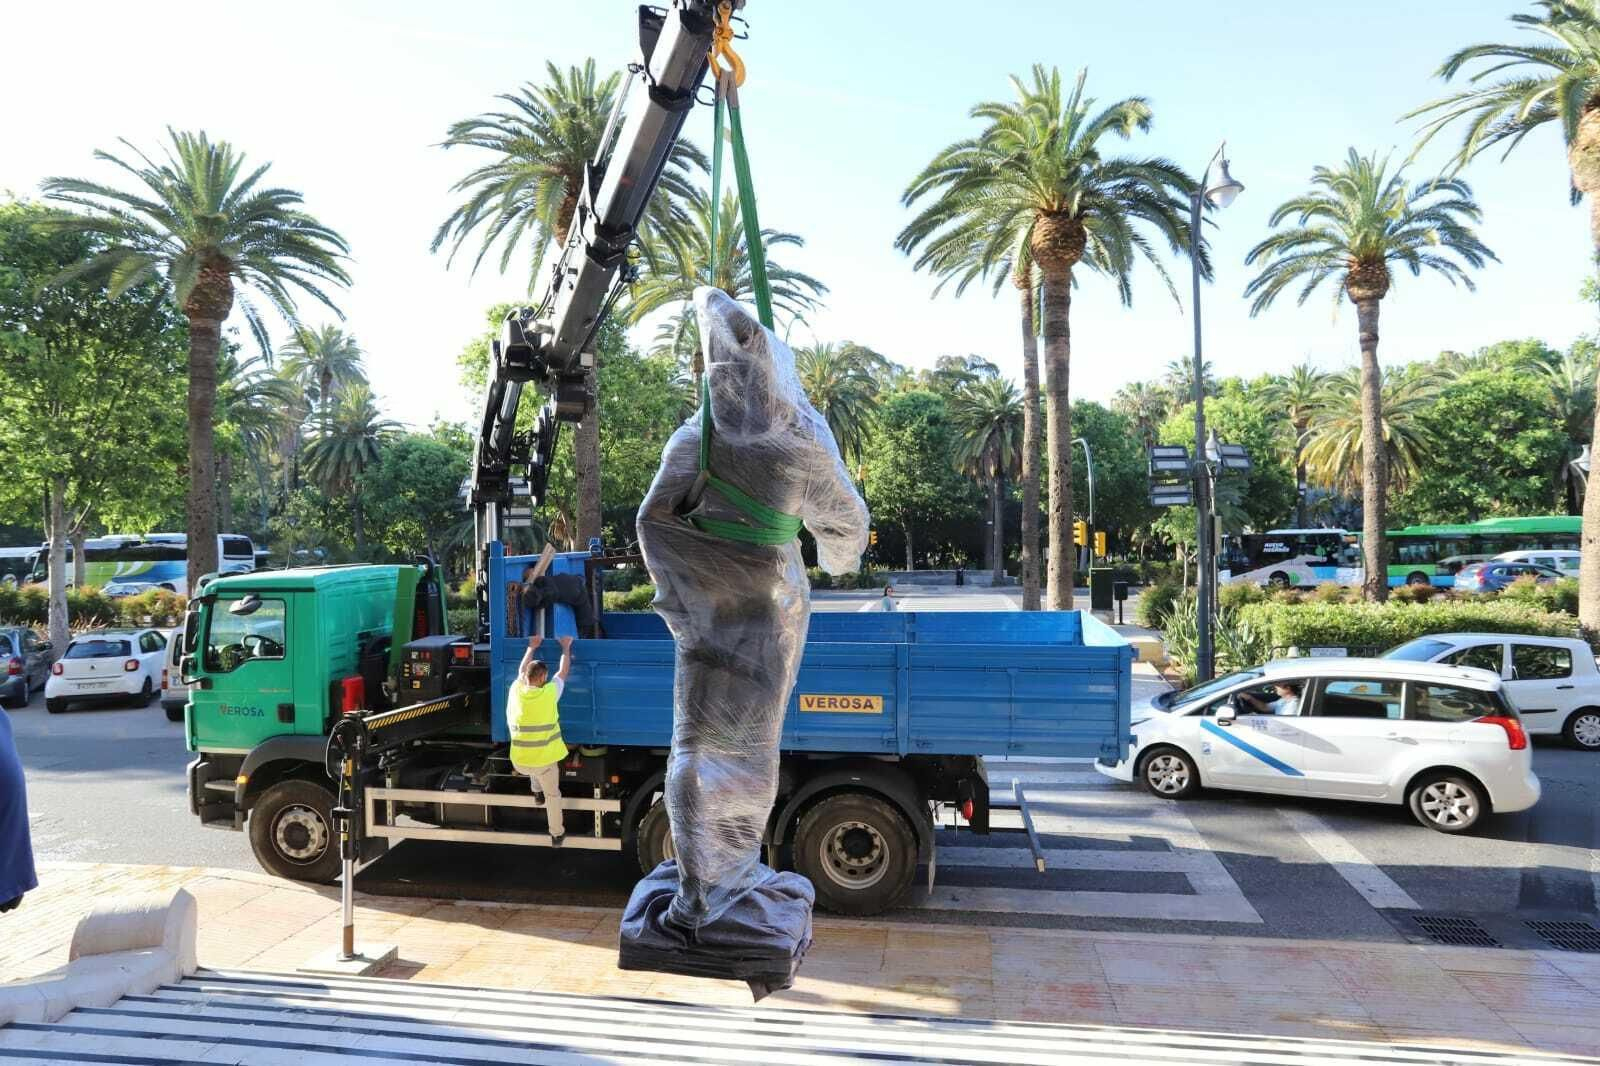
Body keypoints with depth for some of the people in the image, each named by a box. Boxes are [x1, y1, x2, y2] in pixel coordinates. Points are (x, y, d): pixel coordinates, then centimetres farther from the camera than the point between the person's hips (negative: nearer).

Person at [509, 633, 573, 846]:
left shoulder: (516, 690, -8)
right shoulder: (549, 693, -16)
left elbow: (522, 670, 14)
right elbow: (563, 672, 2)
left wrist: (532, 647, 28)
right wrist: (565, 647, 17)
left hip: (519, 761, 3)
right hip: (545, 759, -3)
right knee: (553, 795, 19)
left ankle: (537, 792, 40)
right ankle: (557, 834, 27)